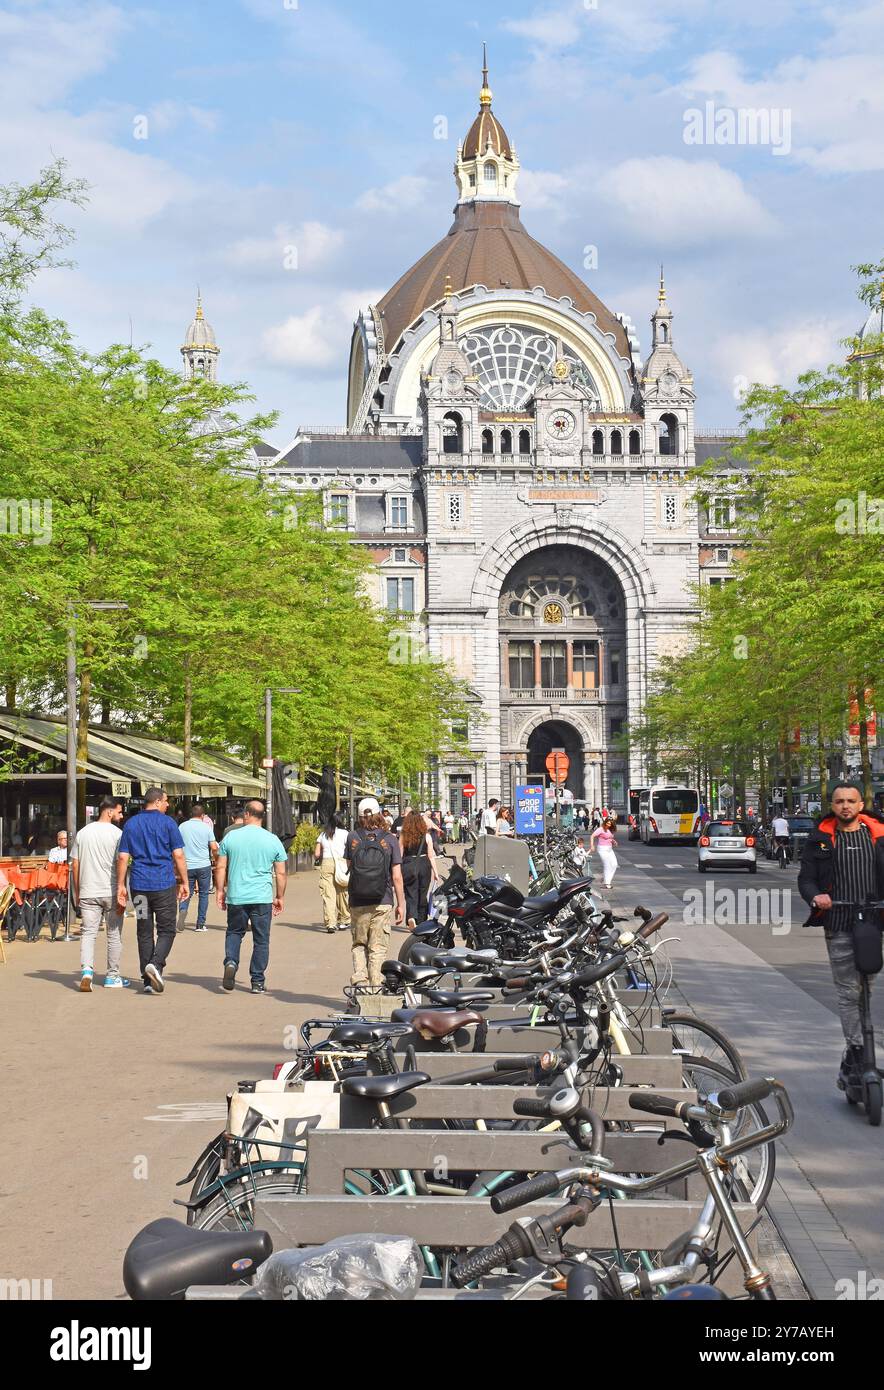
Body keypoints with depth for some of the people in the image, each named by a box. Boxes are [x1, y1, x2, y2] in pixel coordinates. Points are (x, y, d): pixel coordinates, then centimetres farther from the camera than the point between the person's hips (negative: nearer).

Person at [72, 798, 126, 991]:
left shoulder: (83, 833, 8)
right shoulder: (117, 833, -7)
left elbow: (75, 865, 9)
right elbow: (121, 865, -10)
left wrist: (77, 892, 17)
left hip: (88, 892, 3)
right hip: (111, 892, -3)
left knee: (88, 933, 2)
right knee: (114, 935, 9)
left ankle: (86, 972, -17)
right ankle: (112, 976, 16)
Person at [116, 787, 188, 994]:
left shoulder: (131, 824, 8)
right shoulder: (167, 822, -2)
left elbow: (122, 857, 3)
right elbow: (178, 855, -6)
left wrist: (121, 886, 6)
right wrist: (184, 882, 2)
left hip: (139, 884, 4)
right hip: (164, 884, -3)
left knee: (144, 931, 9)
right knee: (166, 929, 4)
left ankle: (148, 981, 10)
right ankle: (156, 964, -21)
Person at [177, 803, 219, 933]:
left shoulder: (182, 826, 2)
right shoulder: (206, 827, -3)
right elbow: (214, 848, -4)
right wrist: (215, 857, 18)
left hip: (188, 866, 2)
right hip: (204, 865, -2)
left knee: (187, 893, 11)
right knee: (203, 894, 9)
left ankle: (183, 910, -20)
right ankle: (200, 924, 8)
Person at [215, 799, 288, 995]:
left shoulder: (230, 837, 0)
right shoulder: (273, 841, 0)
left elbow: (220, 867, 2)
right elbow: (281, 873, 3)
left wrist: (220, 891, 13)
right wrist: (279, 897, 13)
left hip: (236, 897, 1)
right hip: (263, 898, -1)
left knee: (234, 932, 20)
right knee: (261, 940, 7)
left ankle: (230, 961, -5)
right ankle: (258, 982, 9)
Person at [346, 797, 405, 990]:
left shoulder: (352, 837, -2)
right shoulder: (390, 840, -5)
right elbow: (396, 877, -6)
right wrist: (401, 904, 1)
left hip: (358, 903, 1)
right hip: (383, 902, -1)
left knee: (359, 944, 15)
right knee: (378, 948, 6)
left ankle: (359, 980, -1)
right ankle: (375, 988, 5)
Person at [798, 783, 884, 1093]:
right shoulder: (819, 840, 8)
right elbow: (805, 878, 5)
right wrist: (815, 896, -17)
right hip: (838, 926, -1)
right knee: (848, 992, -2)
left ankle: (852, 1060, 13)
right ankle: (858, 1051, 1)